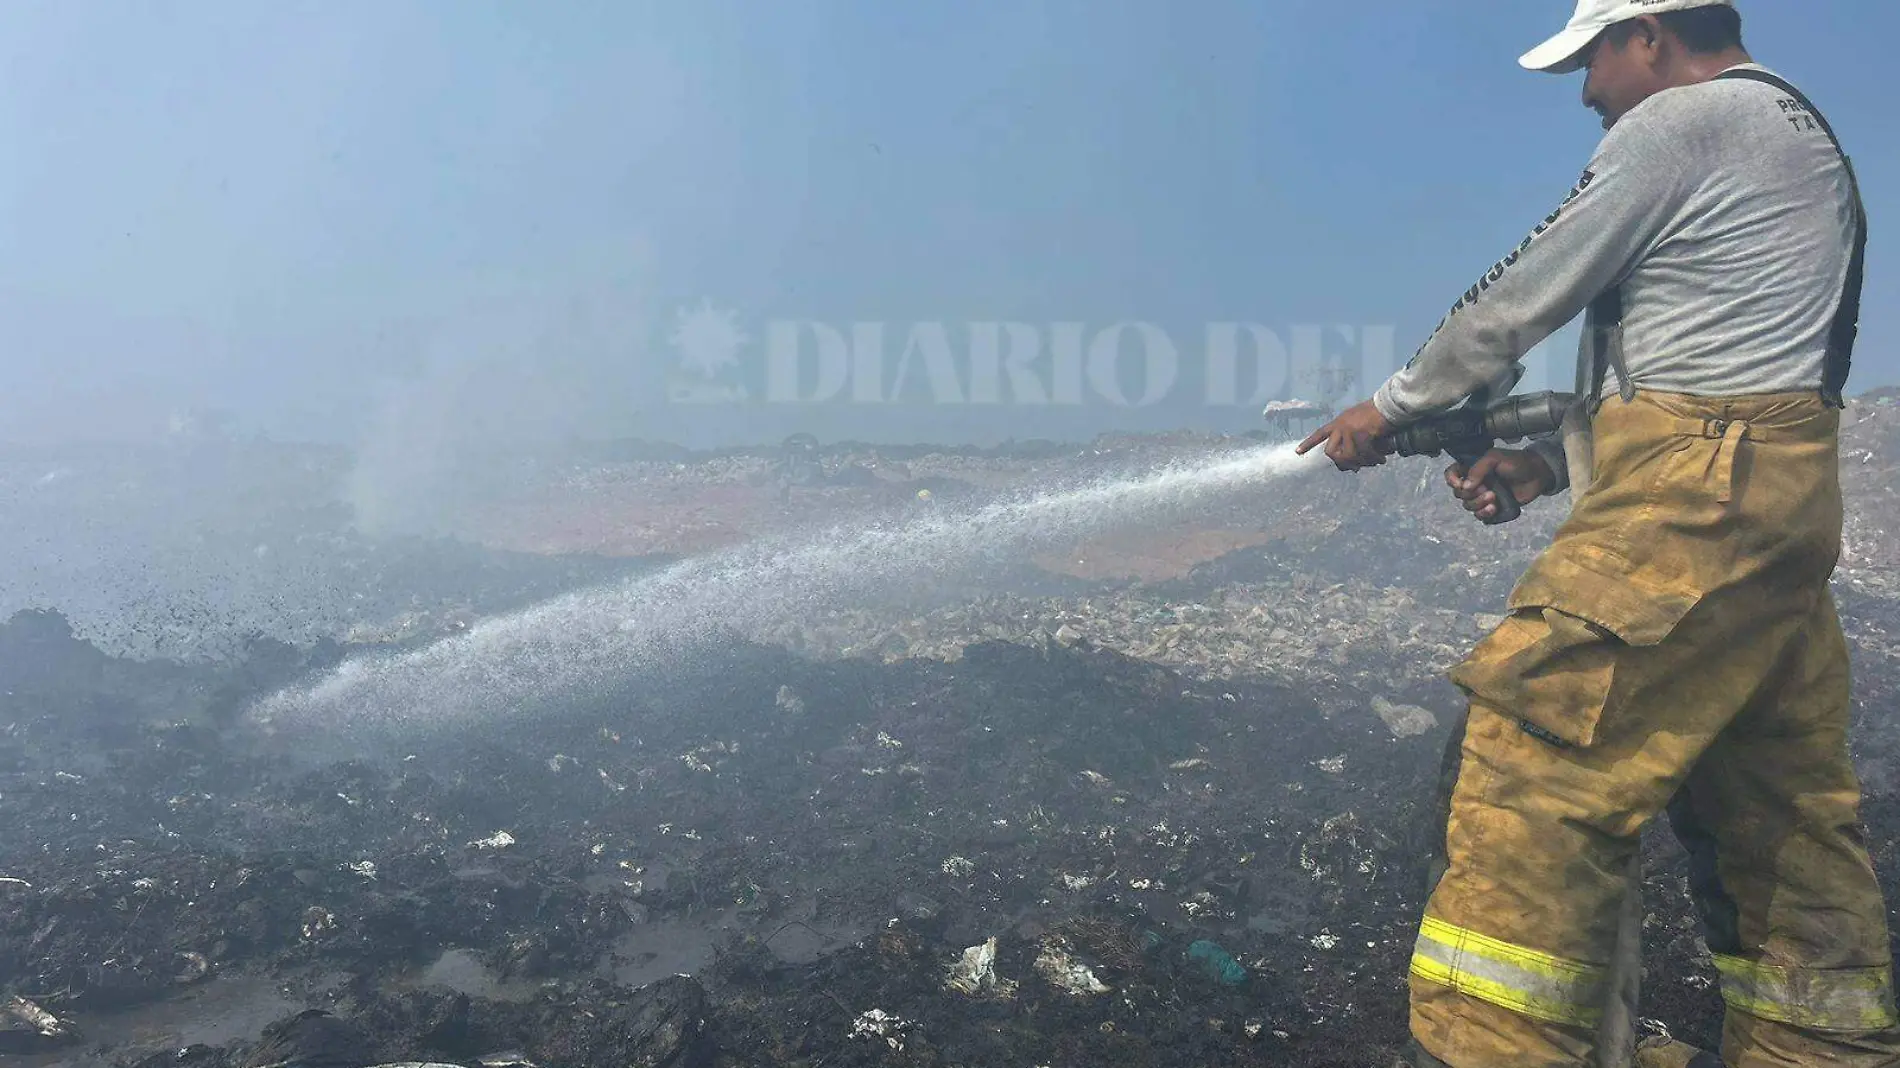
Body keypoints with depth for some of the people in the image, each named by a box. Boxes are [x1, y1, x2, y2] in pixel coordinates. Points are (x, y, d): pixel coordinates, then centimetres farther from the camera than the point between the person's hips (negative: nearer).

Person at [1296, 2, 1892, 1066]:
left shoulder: (1682, 120, -5)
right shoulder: (1798, 134, 25)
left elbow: (1518, 303, -4)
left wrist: (1392, 407, 10)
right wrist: (1552, 462, 15)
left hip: (1696, 501, -10)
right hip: (1779, 499, 11)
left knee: (1530, 761, -12)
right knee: (1779, 808, 15)